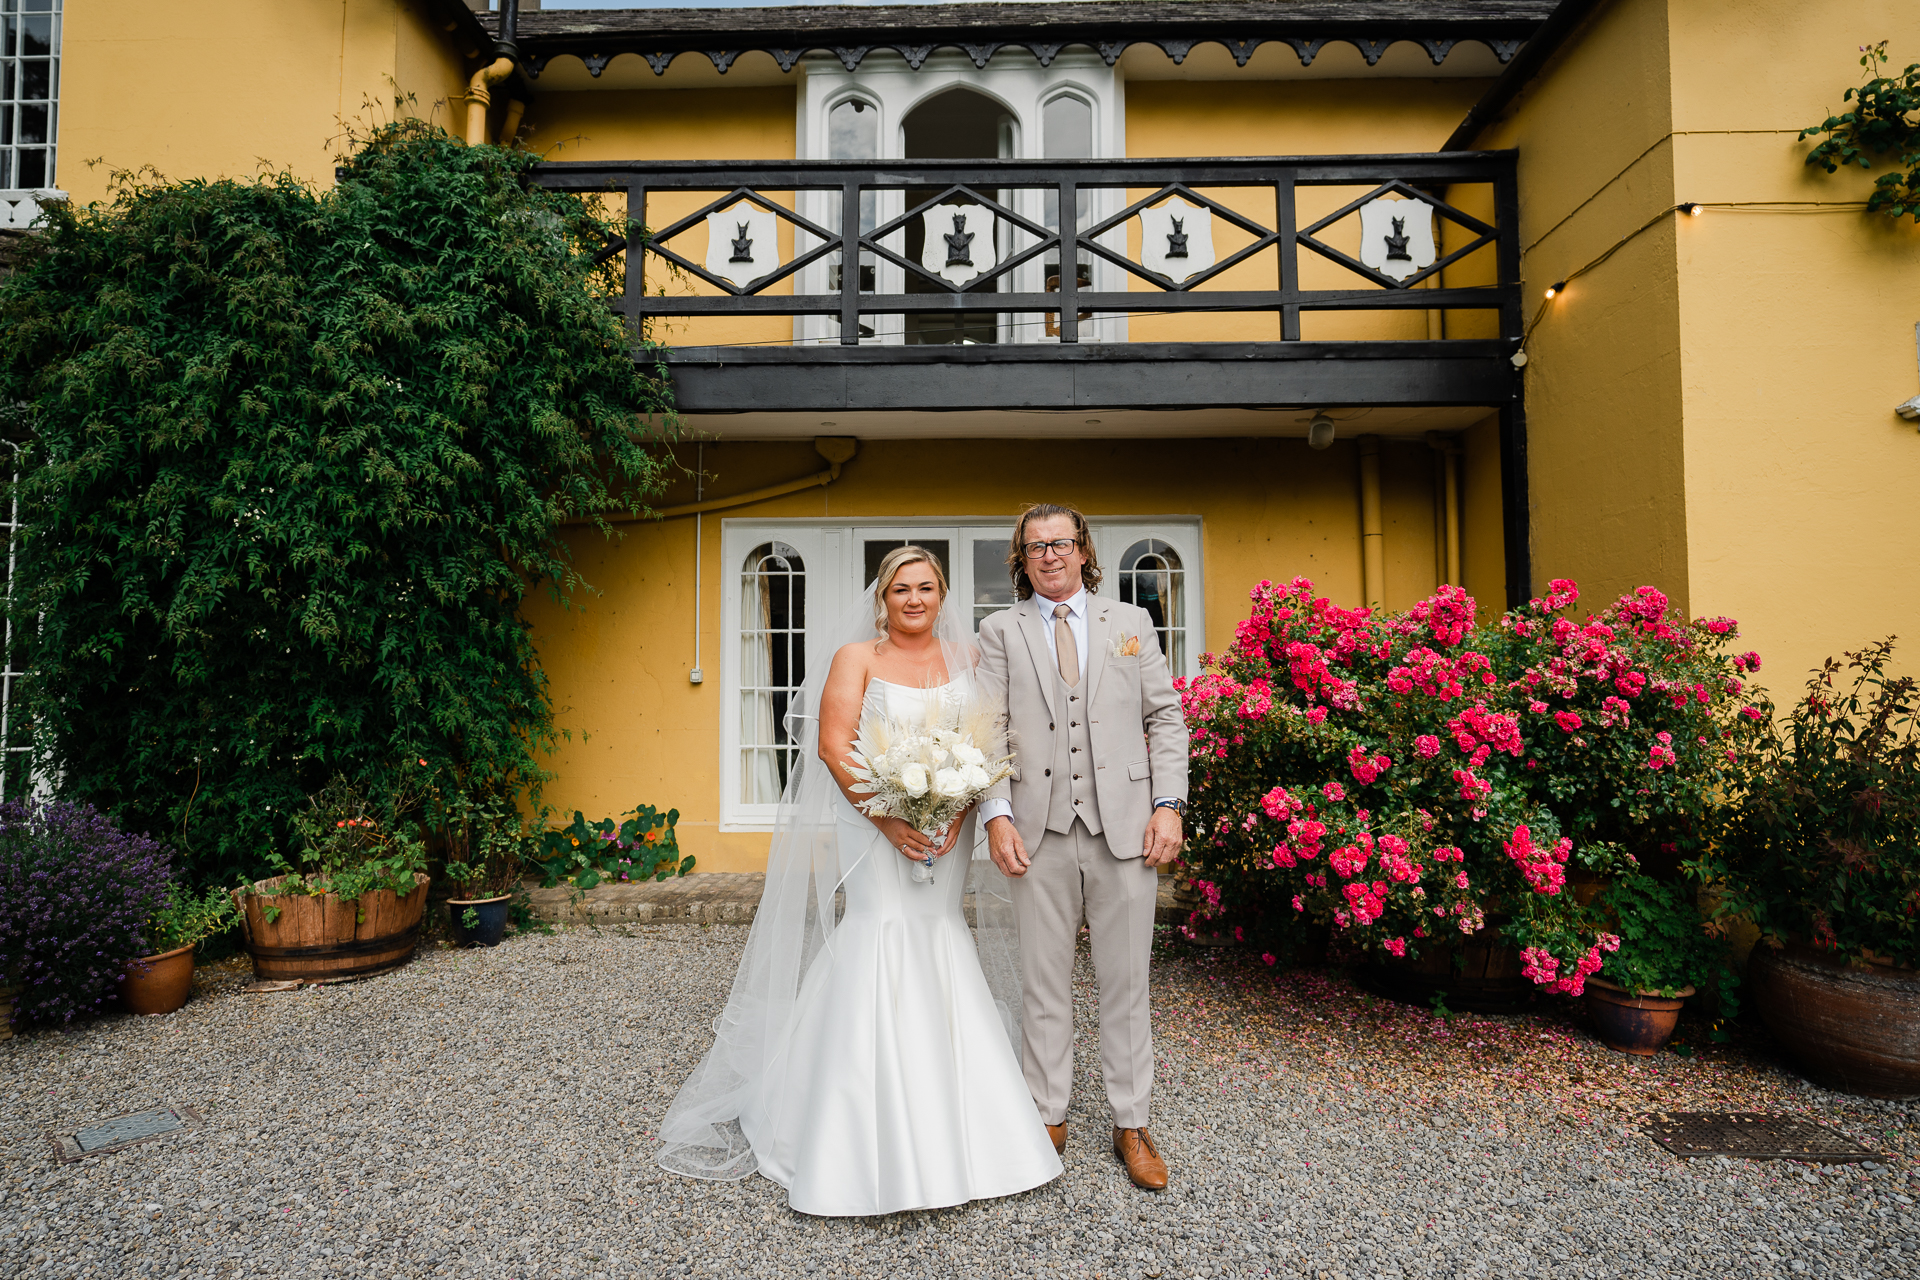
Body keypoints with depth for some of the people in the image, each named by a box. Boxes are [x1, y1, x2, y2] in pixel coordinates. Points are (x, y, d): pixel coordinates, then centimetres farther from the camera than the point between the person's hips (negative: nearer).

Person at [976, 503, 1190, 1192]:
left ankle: (1132, 1127, 24)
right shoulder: (1000, 632, 8)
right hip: (1040, 831, 0)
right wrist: (997, 814, -9)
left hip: (1125, 826, 1)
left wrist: (1170, 804, -3)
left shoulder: (1131, 623, 11)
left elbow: (1166, 719, 8)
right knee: (1043, 985, 8)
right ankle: (1049, 1118, 25)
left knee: (1126, 982, 9)